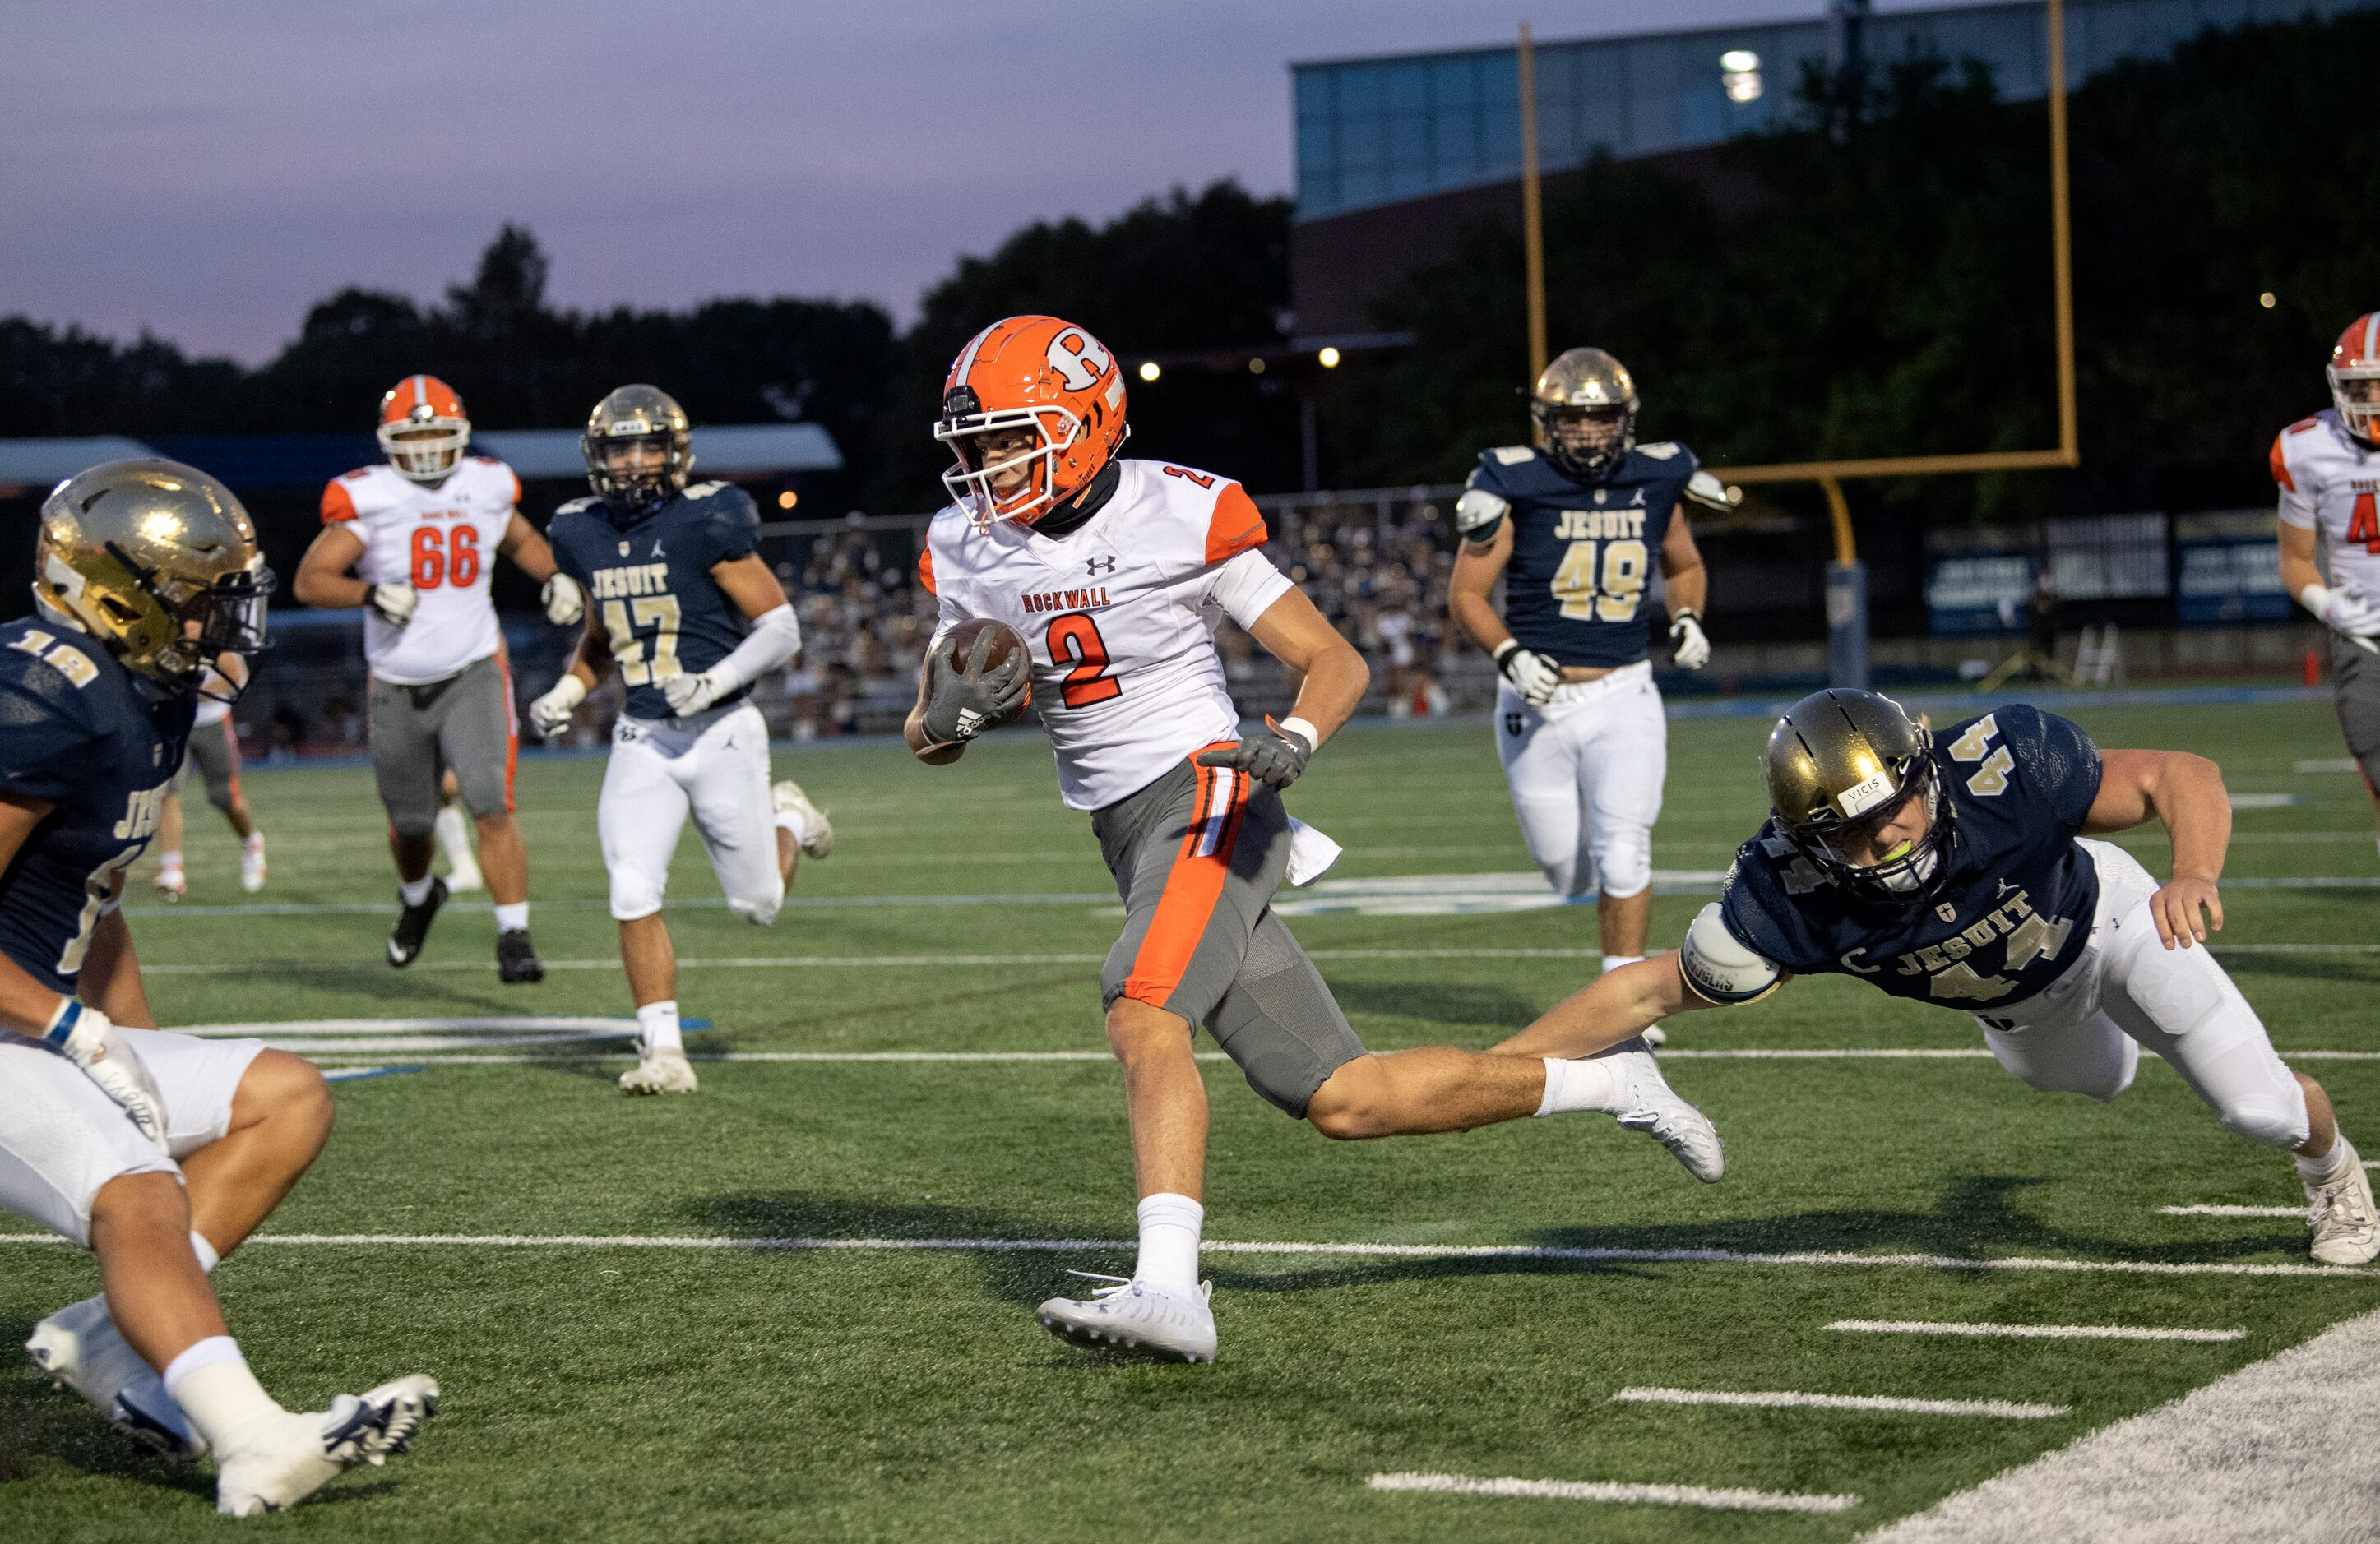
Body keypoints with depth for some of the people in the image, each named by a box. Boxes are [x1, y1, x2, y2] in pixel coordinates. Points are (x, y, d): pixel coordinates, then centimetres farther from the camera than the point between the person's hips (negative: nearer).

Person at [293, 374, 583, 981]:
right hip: (397, 687, 0)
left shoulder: (485, 488, 1)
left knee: (492, 807, -18)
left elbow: (521, 539, 23)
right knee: (411, 823, 15)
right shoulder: (369, 500, -9)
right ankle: (419, 896, 48)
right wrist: (371, 595, -30)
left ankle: (514, 937, -14)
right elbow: (310, 580, -13)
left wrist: (555, 578, 4)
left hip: (473, 675, 0)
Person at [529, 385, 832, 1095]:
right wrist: (567, 692, 7)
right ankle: (664, 1052, -4)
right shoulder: (584, 534, 5)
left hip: (722, 734, -4)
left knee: (757, 904, 8)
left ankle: (788, 821, 41)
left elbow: (781, 628, -11)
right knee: (634, 896, -12)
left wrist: (717, 680, -23)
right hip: (642, 742, 4)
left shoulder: (707, 522, -13)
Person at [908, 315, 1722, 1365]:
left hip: (1205, 795, -6)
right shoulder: (969, 554, 6)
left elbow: (1336, 661, -4)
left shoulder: (1181, 519, -9)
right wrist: (952, 713, -11)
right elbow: (927, 740, 13)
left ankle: (1167, 1289, -34)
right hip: (1127, 834, 6)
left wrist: (1293, 740, -24)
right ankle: (1609, 1085, 16)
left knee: (1141, 1015, -30)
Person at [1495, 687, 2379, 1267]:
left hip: (2097, 919, -3)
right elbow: (1650, 992, -32)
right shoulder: (1789, 903, -41)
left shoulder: (2002, 775, -46)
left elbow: (2181, 778, -36)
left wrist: (2193, 873, -58)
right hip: (2013, 1004, 3)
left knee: (2262, 1111, -3)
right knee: (2095, 1080, 33)